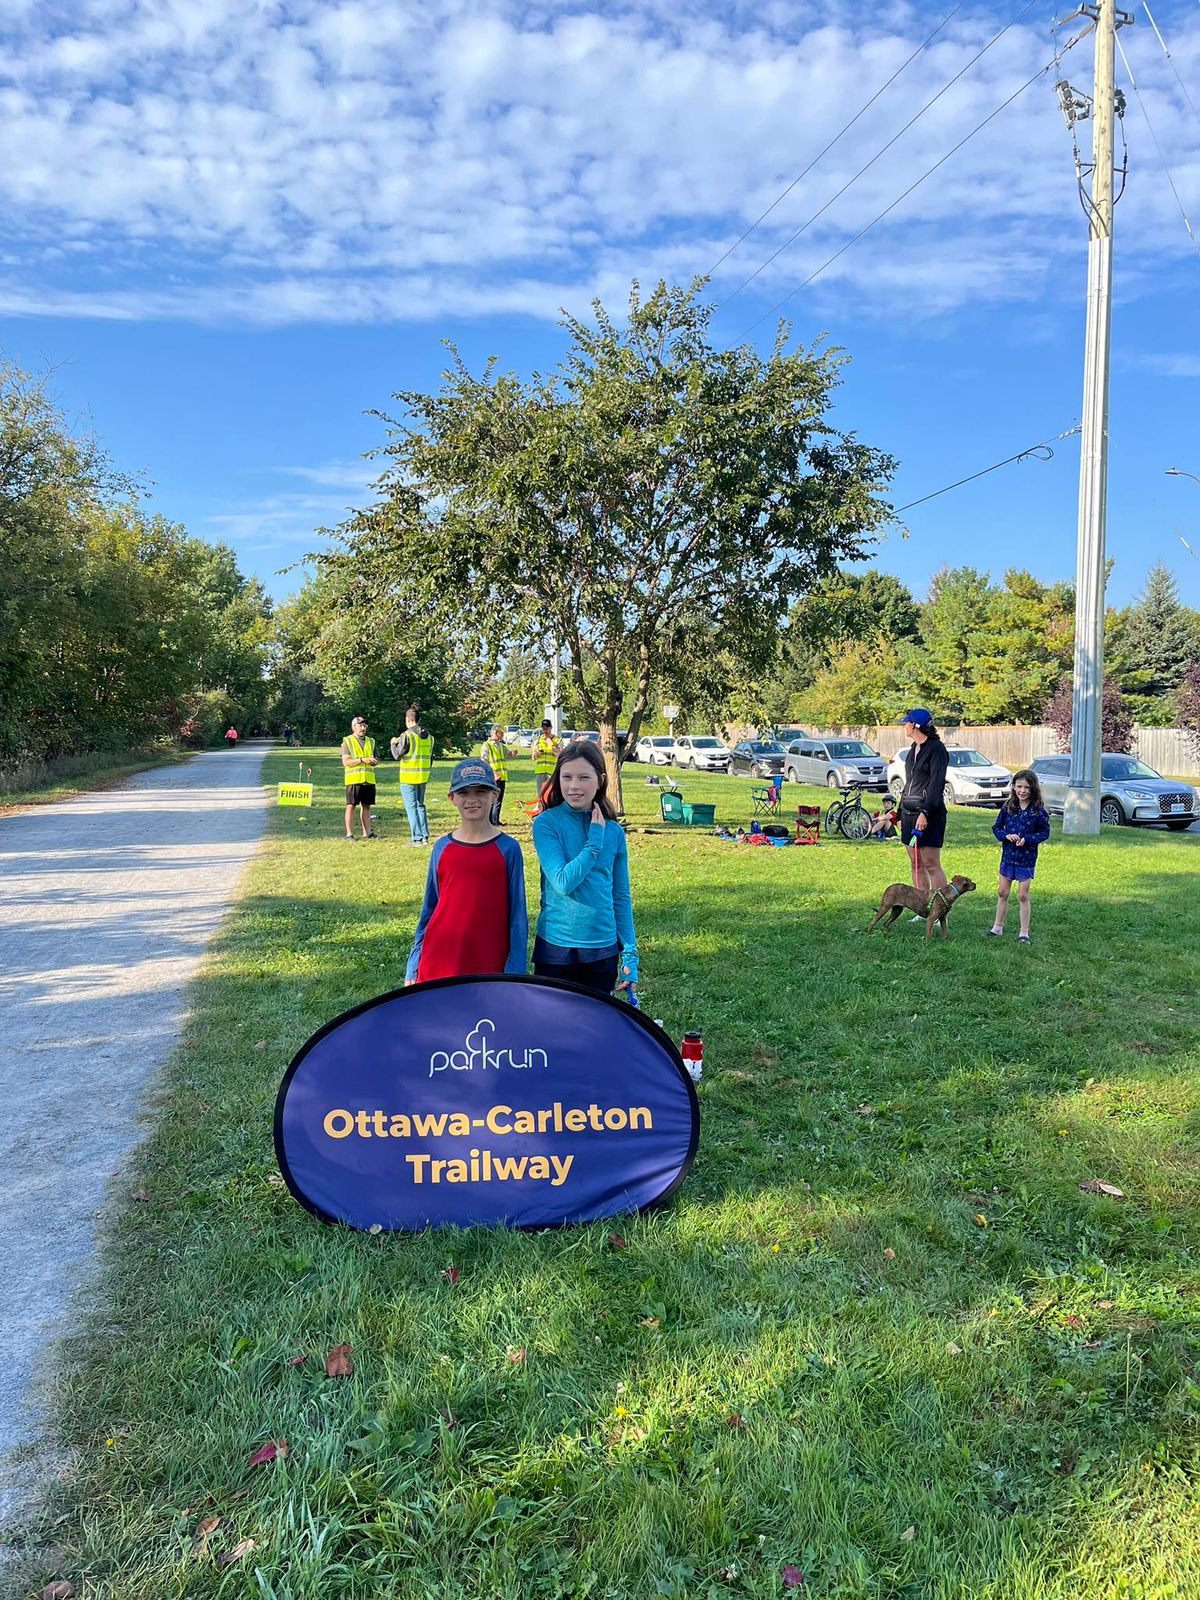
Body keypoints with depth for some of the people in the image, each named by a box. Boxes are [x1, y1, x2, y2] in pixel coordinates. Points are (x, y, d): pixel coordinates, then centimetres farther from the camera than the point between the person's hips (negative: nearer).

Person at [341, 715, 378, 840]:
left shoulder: (371, 741, 15)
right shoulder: (347, 741, 0)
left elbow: (377, 759, 18)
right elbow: (345, 761, -8)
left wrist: (375, 761, -6)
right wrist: (362, 760, -18)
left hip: (369, 779, 5)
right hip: (353, 779, -5)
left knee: (366, 806, 9)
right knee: (351, 806, -2)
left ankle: (367, 832, 16)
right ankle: (349, 834, 1)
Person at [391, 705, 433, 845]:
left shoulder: (407, 735, -14)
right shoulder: (428, 736, 7)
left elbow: (397, 755, -9)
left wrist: (393, 744, 9)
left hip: (409, 777, -6)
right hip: (423, 777, 7)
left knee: (411, 807, -2)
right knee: (420, 805, 16)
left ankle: (417, 838, -3)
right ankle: (425, 836, 14)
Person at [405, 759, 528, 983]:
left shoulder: (507, 848, -3)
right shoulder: (442, 848, 4)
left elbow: (517, 915, -1)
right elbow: (429, 910, 11)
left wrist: (514, 972, -6)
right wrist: (413, 968, 9)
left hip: (489, 966, -2)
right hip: (438, 965, 2)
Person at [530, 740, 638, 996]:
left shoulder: (613, 831, 2)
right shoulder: (546, 824, -8)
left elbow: (621, 897, 7)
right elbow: (563, 883, -19)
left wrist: (630, 954, 5)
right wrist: (595, 841, -16)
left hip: (603, 948, 3)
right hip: (556, 946, -3)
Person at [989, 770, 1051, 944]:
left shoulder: (1038, 810, -10)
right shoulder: (1008, 807, -2)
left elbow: (1045, 833, -5)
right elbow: (996, 827, 4)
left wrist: (1027, 839, -19)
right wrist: (1006, 835, -16)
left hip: (1027, 857, -3)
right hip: (1008, 855, 3)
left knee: (1023, 895, 2)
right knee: (1002, 892, 11)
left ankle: (1024, 932, 13)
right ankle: (997, 927, 23)